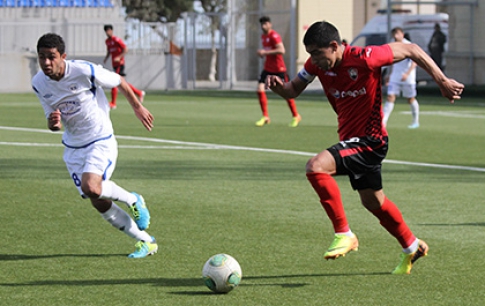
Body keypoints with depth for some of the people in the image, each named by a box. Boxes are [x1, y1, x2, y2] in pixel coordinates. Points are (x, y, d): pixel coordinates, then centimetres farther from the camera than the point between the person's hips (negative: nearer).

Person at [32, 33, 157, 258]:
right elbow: (54, 123, 3)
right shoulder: (39, 83, -6)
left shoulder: (85, 72, -22)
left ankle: (132, 200, 2)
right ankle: (146, 241, 21)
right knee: (100, 204, 4)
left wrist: (137, 107, 9)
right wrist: (53, 123, -22)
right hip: (73, 146, 5)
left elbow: (119, 82, -4)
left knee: (91, 187, -29)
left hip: (101, 141, -5)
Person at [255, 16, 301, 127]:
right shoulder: (263, 36, 12)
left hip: (278, 68, -7)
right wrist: (262, 53, 8)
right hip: (268, 68, 7)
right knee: (260, 89, -8)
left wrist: (265, 52, -28)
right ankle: (265, 117, -1)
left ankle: (296, 116, 19)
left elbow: (281, 50, -27)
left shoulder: (274, 36, -15)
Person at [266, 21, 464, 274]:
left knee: (316, 167, -27)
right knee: (372, 201, 22)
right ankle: (412, 247, 44)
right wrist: (279, 87, -16)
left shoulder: (365, 58, -25)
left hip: (370, 141, -8)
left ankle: (344, 234, -17)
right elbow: (294, 89, 8)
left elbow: (411, 50, -14)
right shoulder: (317, 64, -6)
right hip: (350, 139, 8)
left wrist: (442, 81, -14)